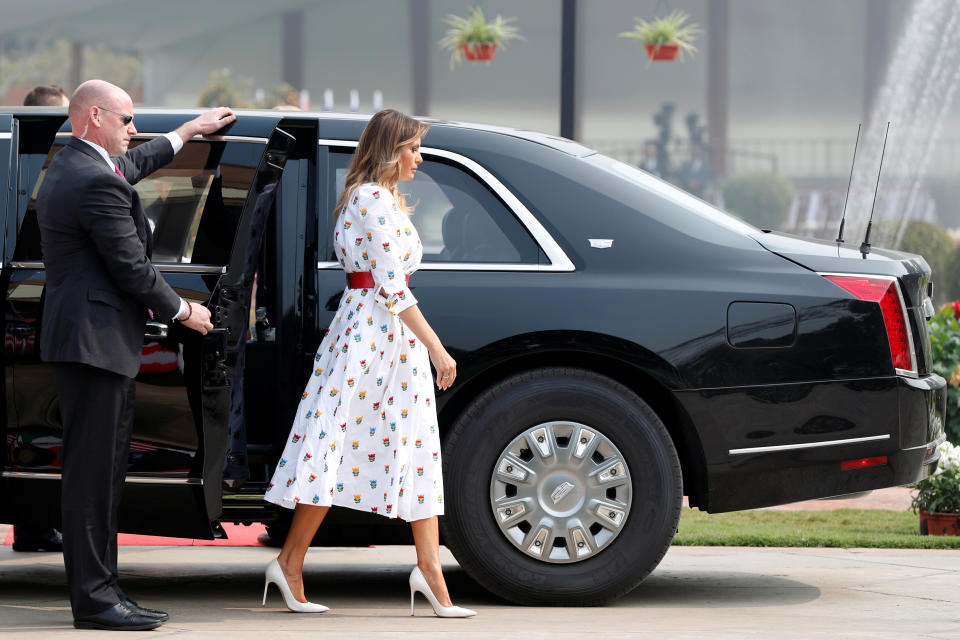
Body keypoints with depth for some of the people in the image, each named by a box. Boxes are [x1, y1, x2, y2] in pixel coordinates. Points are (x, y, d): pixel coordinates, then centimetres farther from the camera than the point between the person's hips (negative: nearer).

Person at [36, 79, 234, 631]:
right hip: (96, 341, -11)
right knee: (93, 471, -9)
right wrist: (183, 311, -1)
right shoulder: (96, 183, -17)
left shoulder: (70, 166, 17)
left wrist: (188, 132, 47)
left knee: (103, 472, 12)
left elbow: (131, 166, 38)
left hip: (87, 336, 11)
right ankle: (94, 599, -8)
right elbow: (132, 268, -16)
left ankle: (102, 590, 15)